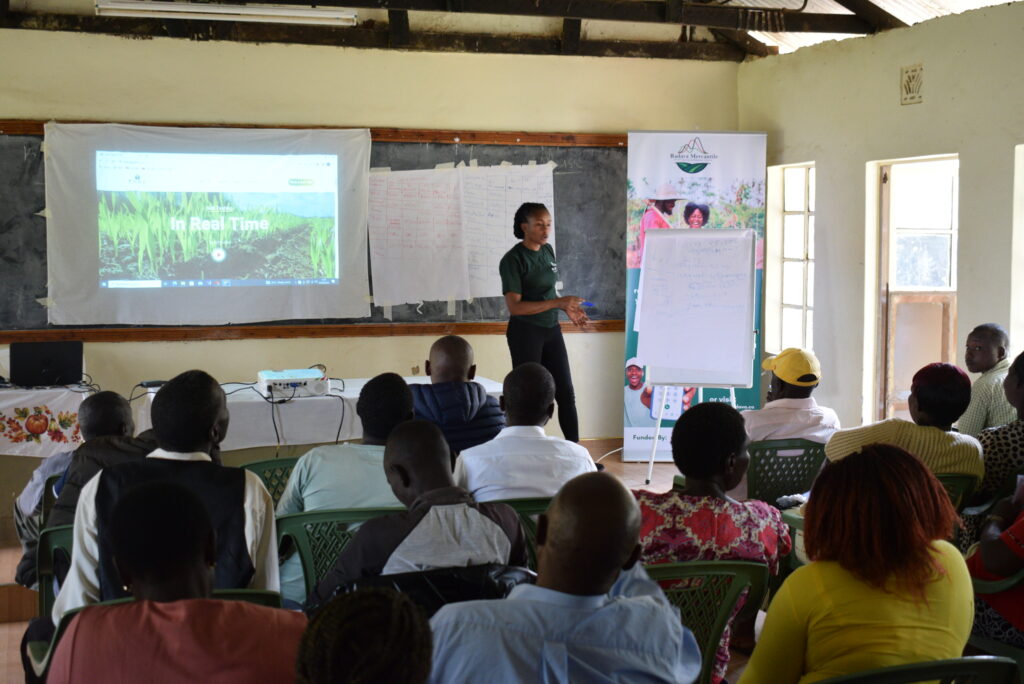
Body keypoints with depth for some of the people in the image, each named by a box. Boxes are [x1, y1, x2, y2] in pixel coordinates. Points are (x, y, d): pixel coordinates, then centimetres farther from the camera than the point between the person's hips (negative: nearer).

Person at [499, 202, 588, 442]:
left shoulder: (547, 251, 7)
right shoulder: (513, 259, -14)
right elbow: (514, 306, -20)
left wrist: (567, 308, 2)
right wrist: (557, 302, -24)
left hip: (551, 330, 7)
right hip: (525, 333, -7)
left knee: (566, 393, 6)